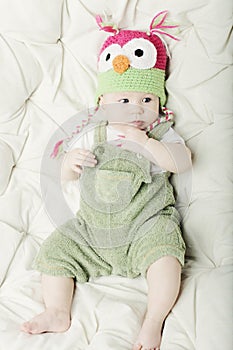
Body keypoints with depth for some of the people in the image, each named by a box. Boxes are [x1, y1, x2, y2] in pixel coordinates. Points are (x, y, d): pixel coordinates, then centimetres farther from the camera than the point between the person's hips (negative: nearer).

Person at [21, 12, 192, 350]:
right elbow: (67, 176, 10)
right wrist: (71, 161, -15)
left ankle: (153, 322, -17)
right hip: (93, 228, 3)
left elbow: (183, 162, -14)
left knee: (166, 255, -30)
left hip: (146, 223, -3)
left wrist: (145, 142, -24)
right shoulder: (92, 136, 8)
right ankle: (58, 313, 6)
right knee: (54, 251, -4)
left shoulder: (160, 134, 3)